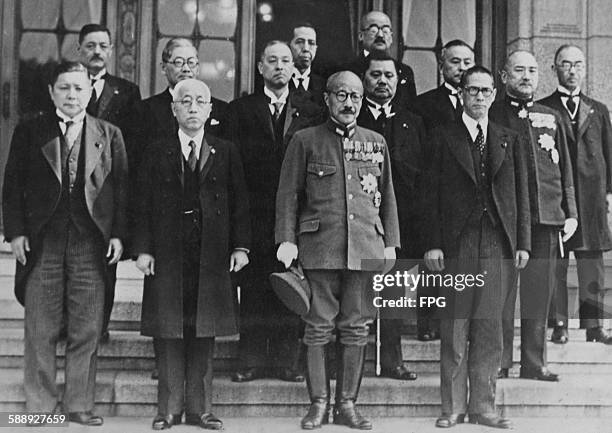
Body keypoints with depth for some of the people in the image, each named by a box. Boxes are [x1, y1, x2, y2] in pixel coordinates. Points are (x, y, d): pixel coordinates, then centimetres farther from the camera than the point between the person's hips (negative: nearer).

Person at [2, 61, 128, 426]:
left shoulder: (109, 135, 10)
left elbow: (122, 188, 7)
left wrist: (118, 234, -2)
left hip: (92, 242, 0)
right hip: (42, 244, 0)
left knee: (87, 330, 2)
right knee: (40, 331, 3)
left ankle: (80, 405, 12)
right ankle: (40, 405, 12)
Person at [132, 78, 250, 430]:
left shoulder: (226, 152, 9)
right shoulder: (158, 153, 8)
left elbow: (240, 203, 6)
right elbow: (144, 204, 5)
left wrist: (240, 246, -2)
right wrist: (143, 249, -4)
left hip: (212, 256, 1)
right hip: (168, 256, 0)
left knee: (204, 334, 4)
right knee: (169, 334, 2)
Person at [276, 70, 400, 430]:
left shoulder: (376, 142, 14)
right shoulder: (305, 141, 6)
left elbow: (387, 197, 16)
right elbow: (288, 194, 4)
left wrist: (391, 244, 10)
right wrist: (287, 240, -5)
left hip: (366, 248, 3)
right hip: (320, 247, -2)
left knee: (357, 329, 4)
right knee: (319, 327, -1)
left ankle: (347, 404, 13)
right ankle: (319, 403, 9)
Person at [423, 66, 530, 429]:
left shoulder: (509, 140, 14)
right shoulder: (444, 139, 7)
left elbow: (521, 194, 11)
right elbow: (433, 195, 2)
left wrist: (523, 243, 4)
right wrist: (434, 244, -6)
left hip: (499, 247, 2)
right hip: (458, 246, -2)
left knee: (489, 329, 4)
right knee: (455, 328, 1)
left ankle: (483, 406, 13)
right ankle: (453, 407, 10)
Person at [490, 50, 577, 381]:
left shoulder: (550, 118, 17)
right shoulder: (491, 116, 5)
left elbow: (565, 171, 18)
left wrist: (571, 213, 10)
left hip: (547, 217, 4)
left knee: (540, 292, 5)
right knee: (501, 292, -3)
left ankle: (535, 363, 13)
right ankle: (498, 361, 5)